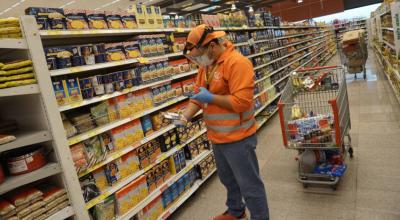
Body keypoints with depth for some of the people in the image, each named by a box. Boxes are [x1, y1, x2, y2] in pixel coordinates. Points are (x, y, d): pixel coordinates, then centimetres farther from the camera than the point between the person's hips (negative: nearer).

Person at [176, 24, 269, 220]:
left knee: (249, 184, 7)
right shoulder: (206, 65, 7)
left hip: (237, 138, -9)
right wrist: (185, 116, -4)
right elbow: (198, 95, 10)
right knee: (228, 178, 26)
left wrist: (211, 97, -21)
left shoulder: (237, 63, -20)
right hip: (217, 137, 9)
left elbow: (241, 102, -27)